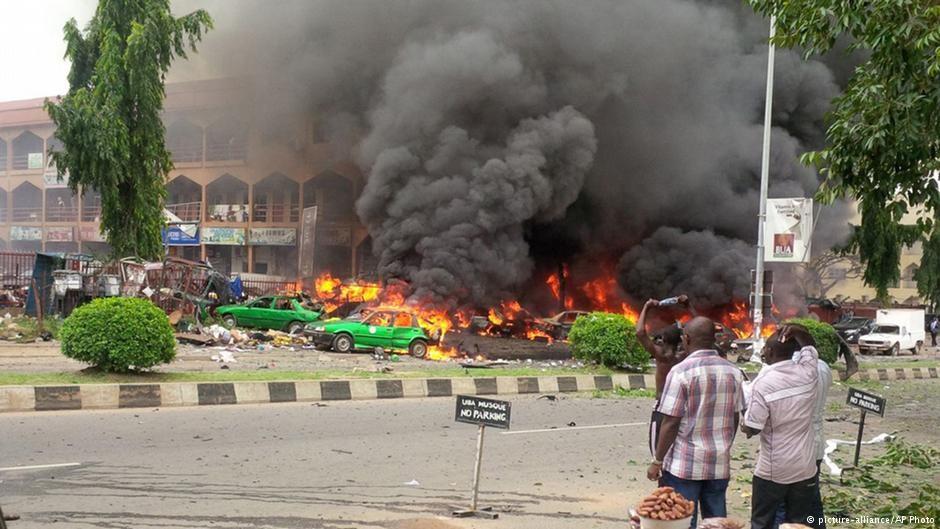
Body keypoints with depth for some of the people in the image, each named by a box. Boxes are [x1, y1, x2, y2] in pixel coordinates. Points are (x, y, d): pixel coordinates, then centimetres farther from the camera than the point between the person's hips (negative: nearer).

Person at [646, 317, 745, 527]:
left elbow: (671, 423, -13)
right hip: (719, 463, 5)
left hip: (685, 464, -5)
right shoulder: (733, 372, 3)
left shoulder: (681, 372, -13)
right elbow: (734, 419, 10)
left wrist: (657, 461, -4)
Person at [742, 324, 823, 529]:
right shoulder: (808, 372, -5)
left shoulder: (763, 382, -17)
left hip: (772, 470, -4)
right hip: (805, 467, 4)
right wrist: (795, 331, -2)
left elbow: (752, 428, -14)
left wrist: (743, 427, 8)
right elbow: (810, 345, 17)